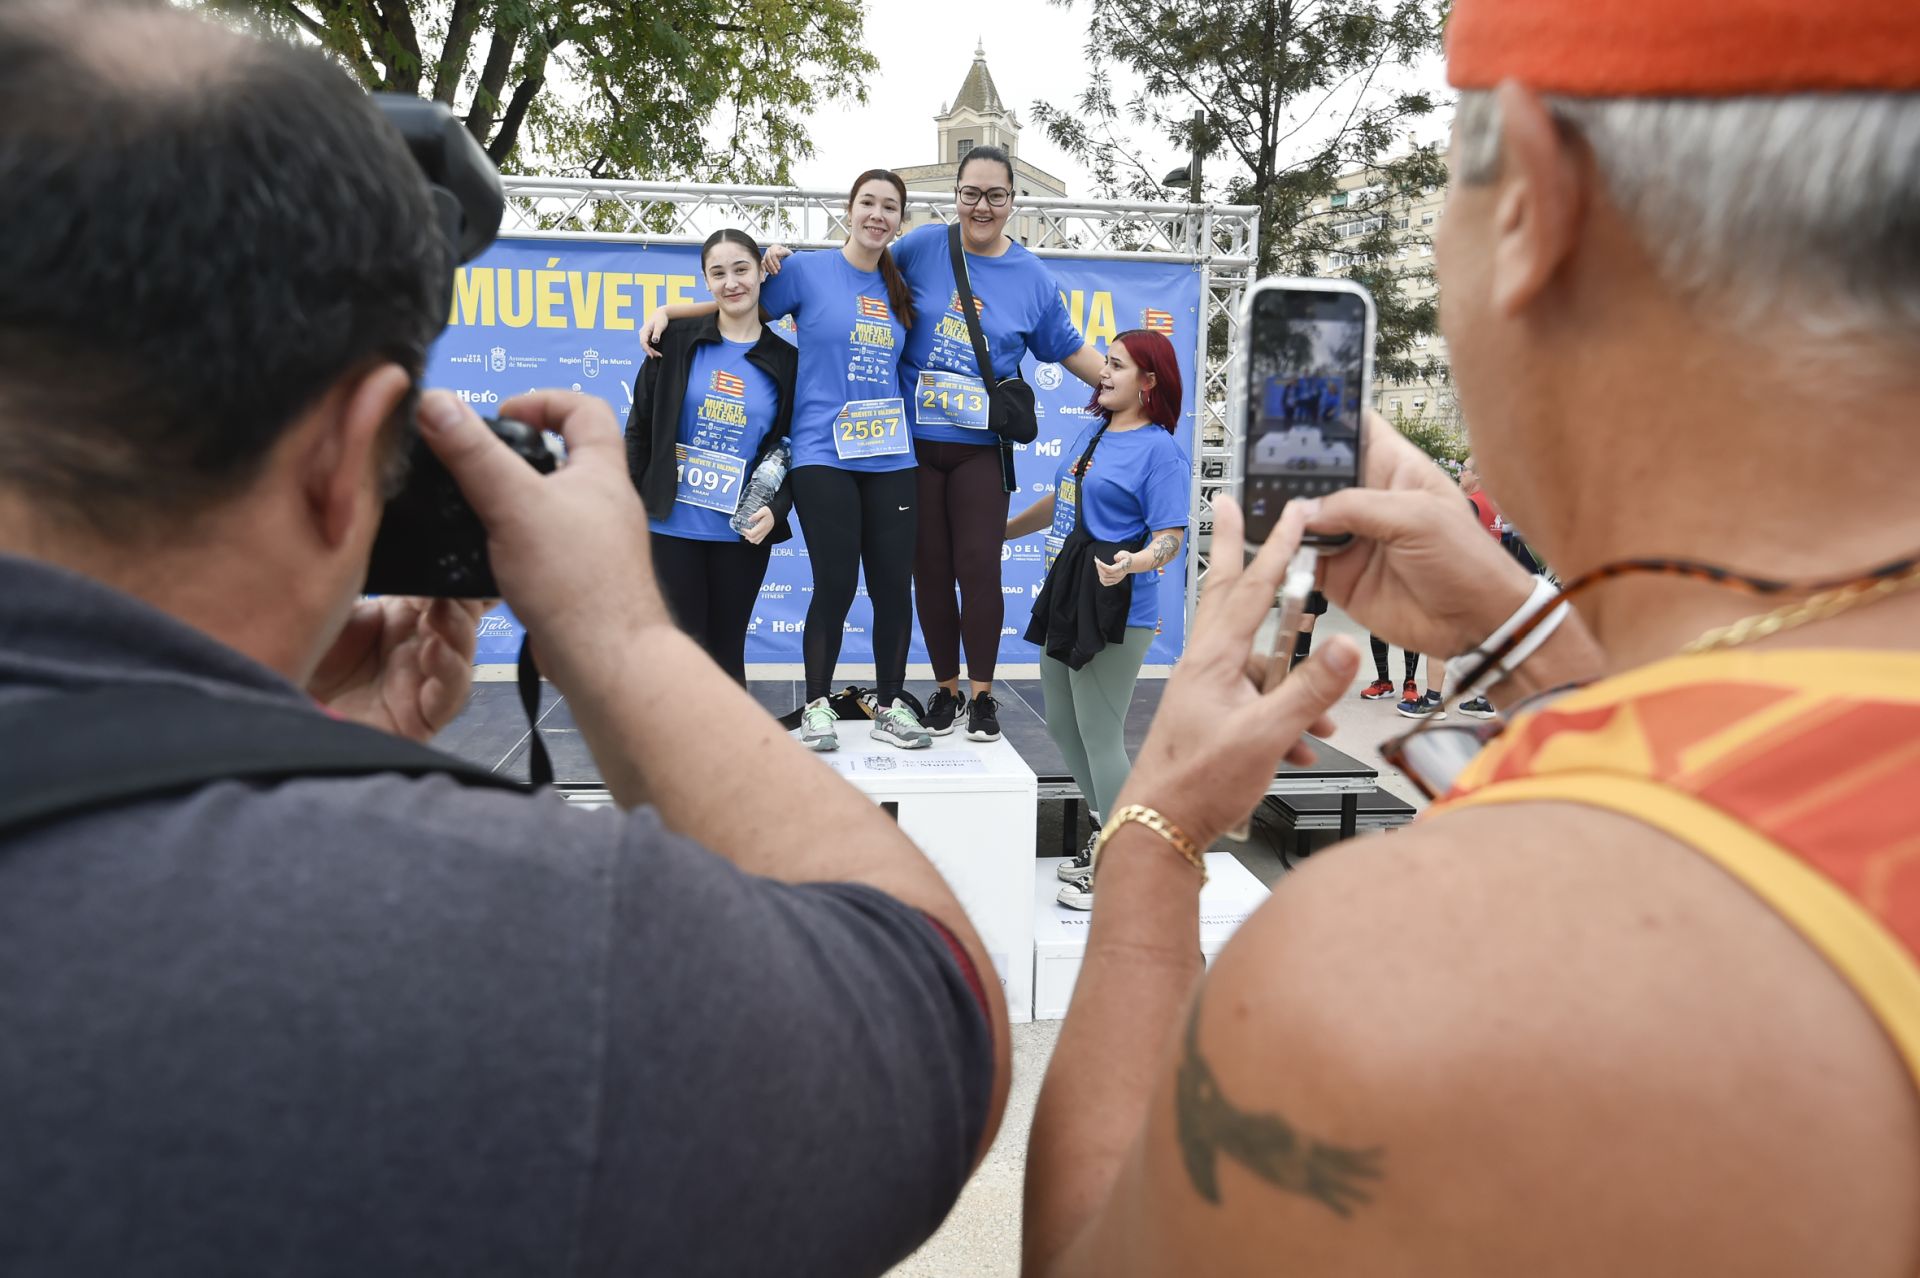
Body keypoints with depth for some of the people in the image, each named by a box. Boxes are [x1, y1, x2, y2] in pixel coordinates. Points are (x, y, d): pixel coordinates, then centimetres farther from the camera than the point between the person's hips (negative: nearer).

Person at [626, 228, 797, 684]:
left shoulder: (786, 362, 2)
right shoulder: (676, 342, -1)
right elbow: (640, 430, 3)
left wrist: (776, 509, -11)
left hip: (743, 533, 1)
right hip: (671, 525, -1)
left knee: (726, 650, 11)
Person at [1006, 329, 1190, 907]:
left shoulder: (1160, 450, -11)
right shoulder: (1093, 432, 13)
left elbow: (1171, 535, -17)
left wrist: (1139, 560, -37)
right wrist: (1004, 529, 32)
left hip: (1116, 614, -9)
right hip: (1064, 600, 9)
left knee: (1100, 737, -3)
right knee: (1062, 729, 17)